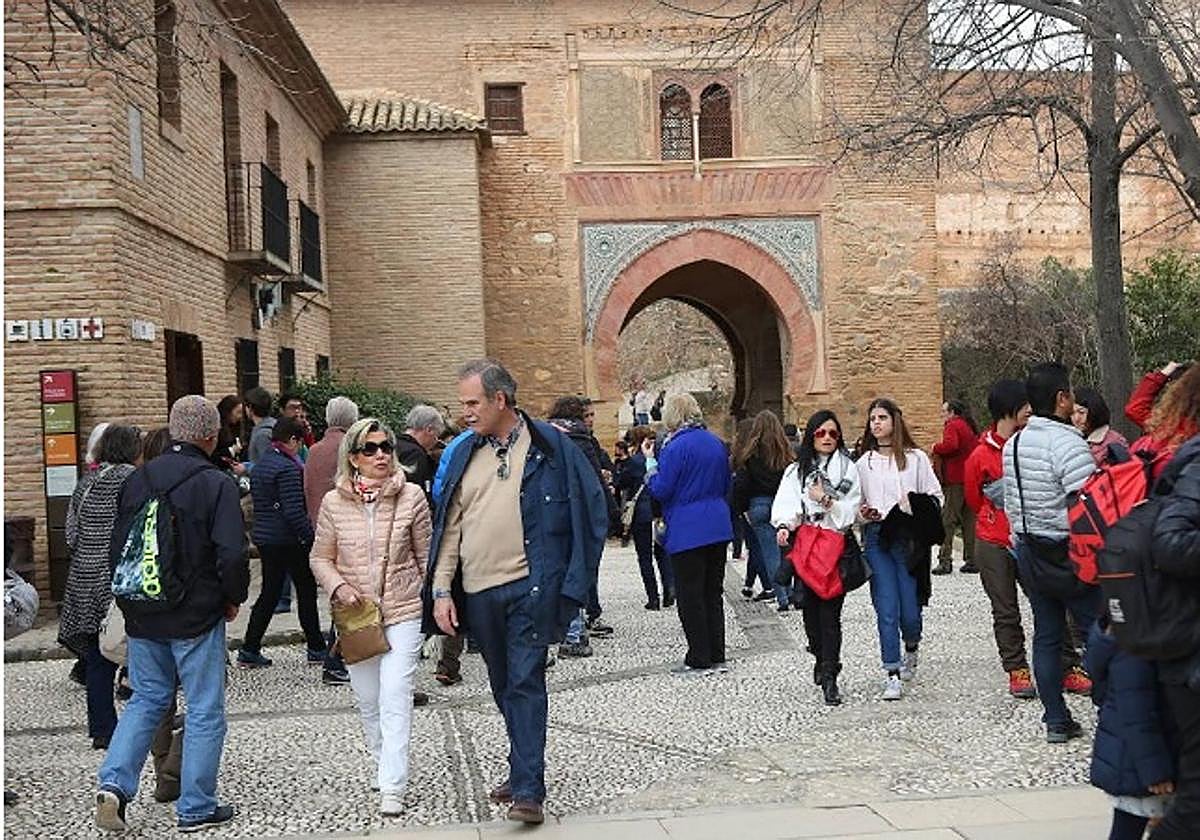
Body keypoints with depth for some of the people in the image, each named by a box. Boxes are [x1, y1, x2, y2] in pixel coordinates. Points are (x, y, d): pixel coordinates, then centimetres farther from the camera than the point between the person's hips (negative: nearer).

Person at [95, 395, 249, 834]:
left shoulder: (137, 480, 4)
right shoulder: (215, 484, -14)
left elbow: (117, 547, 9)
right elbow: (232, 555, -21)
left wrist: (131, 601, 18)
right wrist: (234, 599, -3)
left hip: (143, 616, 5)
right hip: (197, 617, -5)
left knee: (146, 699, 20)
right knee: (204, 710, 7)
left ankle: (114, 783, 4)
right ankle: (196, 808, 13)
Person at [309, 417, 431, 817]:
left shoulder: (412, 496, -5)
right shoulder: (334, 503, -3)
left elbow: (426, 555, 3)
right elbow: (320, 558, 6)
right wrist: (338, 587, -11)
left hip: (403, 611, -2)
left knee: (395, 699, -9)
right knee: (367, 700, 13)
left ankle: (392, 789, -5)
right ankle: (384, 765, 36)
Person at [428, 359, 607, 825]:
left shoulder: (549, 446, -4)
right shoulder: (464, 454, 10)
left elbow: (591, 508, -2)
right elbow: (449, 526, 10)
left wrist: (570, 579, -6)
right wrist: (441, 590, 3)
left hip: (530, 586, -5)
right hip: (478, 592, 5)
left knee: (525, 683, -9)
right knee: (504, 687, 15)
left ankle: (528, 790, -6)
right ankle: (523, 769, 30)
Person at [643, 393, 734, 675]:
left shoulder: (676, 447, -14)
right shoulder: (716, 443, 10)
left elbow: (661, 490, -13)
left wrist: (650, 460, -3)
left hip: (687, 532, -7)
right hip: (718, 528, 7)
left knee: (690, 596, 1)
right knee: (713, 592, 13)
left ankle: (699, 660, 4)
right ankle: (717, 657, 17)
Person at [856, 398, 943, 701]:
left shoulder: (916, 458, 4)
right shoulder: (864, 463, 11)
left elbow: (936, 496, 5)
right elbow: (857, 502, 18)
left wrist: (917, 508, -13)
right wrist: (863, 513, -3)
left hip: (908, 538, -1)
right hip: (876, 539, 2)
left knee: (910, 609, -1)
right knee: (886, 610, -6)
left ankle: (911, 650, 32)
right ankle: (893, 674, 0)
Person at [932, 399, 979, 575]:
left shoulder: (952, 426, -7)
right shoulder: (970, 427, 18)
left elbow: (950, 445, -24)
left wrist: (935, 448, -7)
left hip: (956, 480, -8)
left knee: (947, 520, -5)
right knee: (969, 520, 10)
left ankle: (945, 561, -8)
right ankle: (972, 560, 11)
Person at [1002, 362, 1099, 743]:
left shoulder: (1013, 444, 8)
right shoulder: (1068, 444, -18)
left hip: (1029, 551, 8)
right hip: (1068, 553, -7)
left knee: (1046, 634, 11)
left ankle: (1056, 721, 15)